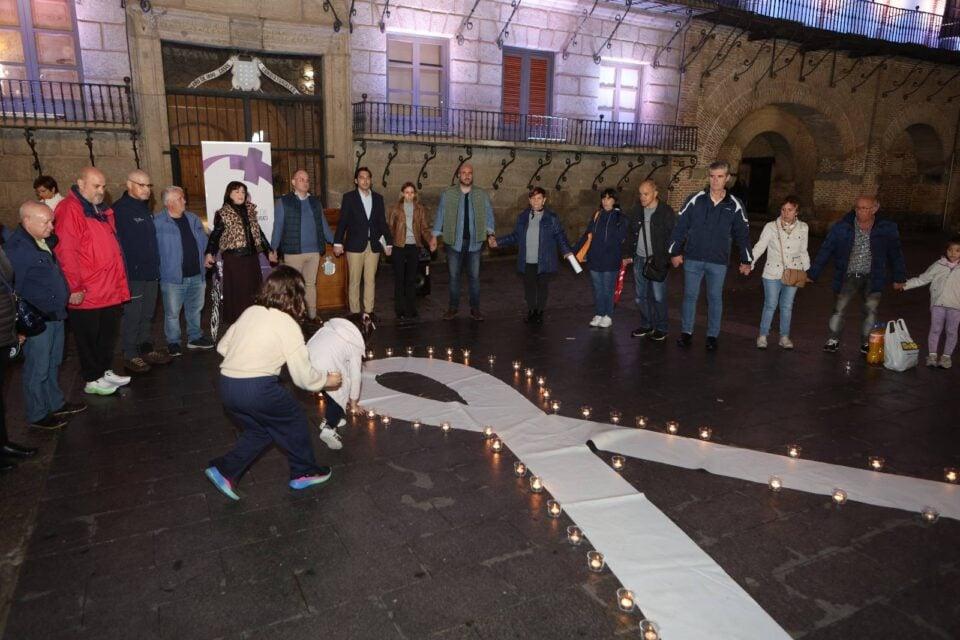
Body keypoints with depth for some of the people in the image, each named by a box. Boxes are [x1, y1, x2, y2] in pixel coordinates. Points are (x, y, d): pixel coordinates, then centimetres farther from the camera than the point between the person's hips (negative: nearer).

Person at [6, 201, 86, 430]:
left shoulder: (45, 241, 8)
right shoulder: (17, 248, -17)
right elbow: (12, 289, -15)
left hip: (56, 314, 8)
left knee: (53, 364, 20)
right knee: (37, 369, 4)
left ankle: (56, 404, 34)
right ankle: (37, 415, 16)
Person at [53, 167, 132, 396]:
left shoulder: (102, 210, 14)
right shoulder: (69, 209, -14)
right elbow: (65, 252, -20)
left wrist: (119, 281, 17)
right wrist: (75, 287, -19)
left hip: (110, 291, 9)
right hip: (86, 294, -8)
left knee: (109, 333, 19)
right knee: (89, 338, 6)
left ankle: (104, 371, 33)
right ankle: (93, 380, 18)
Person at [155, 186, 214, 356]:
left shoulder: (193, 219, 9)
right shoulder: (158, 222, -12)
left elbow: (203, 241, 17)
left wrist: (201, 259, 8)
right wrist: (164, 266, -10)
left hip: (196, 275, 6)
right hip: (173, 277, -6)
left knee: (195, 309, 18)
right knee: (172, 313, 3)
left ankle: (195, 338, 33)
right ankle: (173, 343, 17)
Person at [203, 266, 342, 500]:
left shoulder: (250, 312, 10)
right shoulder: (288, 325, -8)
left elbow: (223, 346, 19)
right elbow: (303, 377, -5)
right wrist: (326, 380, 12)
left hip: (226, 385, 7)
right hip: (257, 389, -7)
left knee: (260, 430, 26)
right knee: (294, 421, 18)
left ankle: (225, 470, 17)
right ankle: (305, 472, 30)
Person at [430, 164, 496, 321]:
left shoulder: (482, 195, 5)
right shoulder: (447, 194, 2)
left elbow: (489, 215, 5)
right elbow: (440, 214, 4)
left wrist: (490, 234, -8)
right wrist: (435, 236, 0)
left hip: (475, 242, 1)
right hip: (454, 242, 0)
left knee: (474, 276, 6)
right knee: (454, 276, 7)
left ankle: (475, 308, 15)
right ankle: (453, 307, 19)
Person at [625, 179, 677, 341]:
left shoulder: (666, 212, -9)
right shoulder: (636, 210, 7)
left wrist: (666, 258, -13)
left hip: (658, 261, -5)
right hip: (639, 259, 5)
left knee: (658, 296, 0)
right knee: (640, 296, 12)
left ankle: (661, 328, 14)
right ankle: (646, 325, 27)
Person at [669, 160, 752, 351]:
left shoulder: (735, 205, 0)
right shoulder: (696, 199, -3)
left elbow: (742, 234, 7)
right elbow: (680, 226, 1)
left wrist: (746, 260, 8)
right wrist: (675, 252, 0)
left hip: (718, 262, 0)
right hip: (693, 259, 0)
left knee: (715, 298, 8)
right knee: (690, 296, 8)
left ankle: (712, 335, 20)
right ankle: (686, 332, 20)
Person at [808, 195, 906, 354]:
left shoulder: (886, 228, -6)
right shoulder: (842, 227, -10)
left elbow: (896, 254, 5)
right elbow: (825, 250, -7)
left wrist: (899, 278, 9)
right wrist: (812, 274, -8)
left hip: (872, 278, 1)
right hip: (849, 276, -1)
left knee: (871, 310, 1)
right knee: (839, 308, -3)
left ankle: (866, 343, 17)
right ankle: (834, 340, 14)